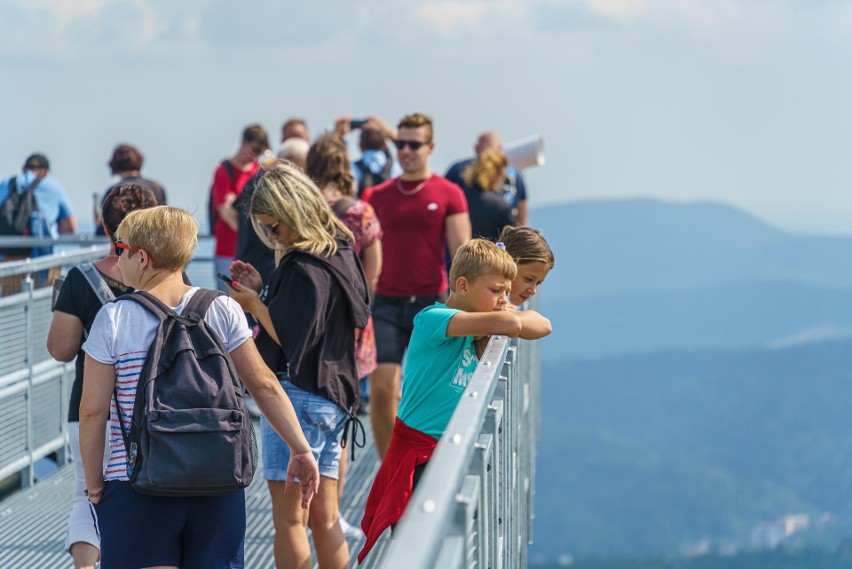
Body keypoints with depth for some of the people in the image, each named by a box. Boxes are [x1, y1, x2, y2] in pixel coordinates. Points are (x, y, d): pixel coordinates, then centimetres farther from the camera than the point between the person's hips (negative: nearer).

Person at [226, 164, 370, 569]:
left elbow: (292, 340, -20)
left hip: (297, 395, -10)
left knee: (289, 520, -3)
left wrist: (254, 305, -9)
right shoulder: (338, 253, 11)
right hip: (333, 397, 10)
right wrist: (263, 290, 10)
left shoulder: (304, 269, -18)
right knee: (324, 518, 13)